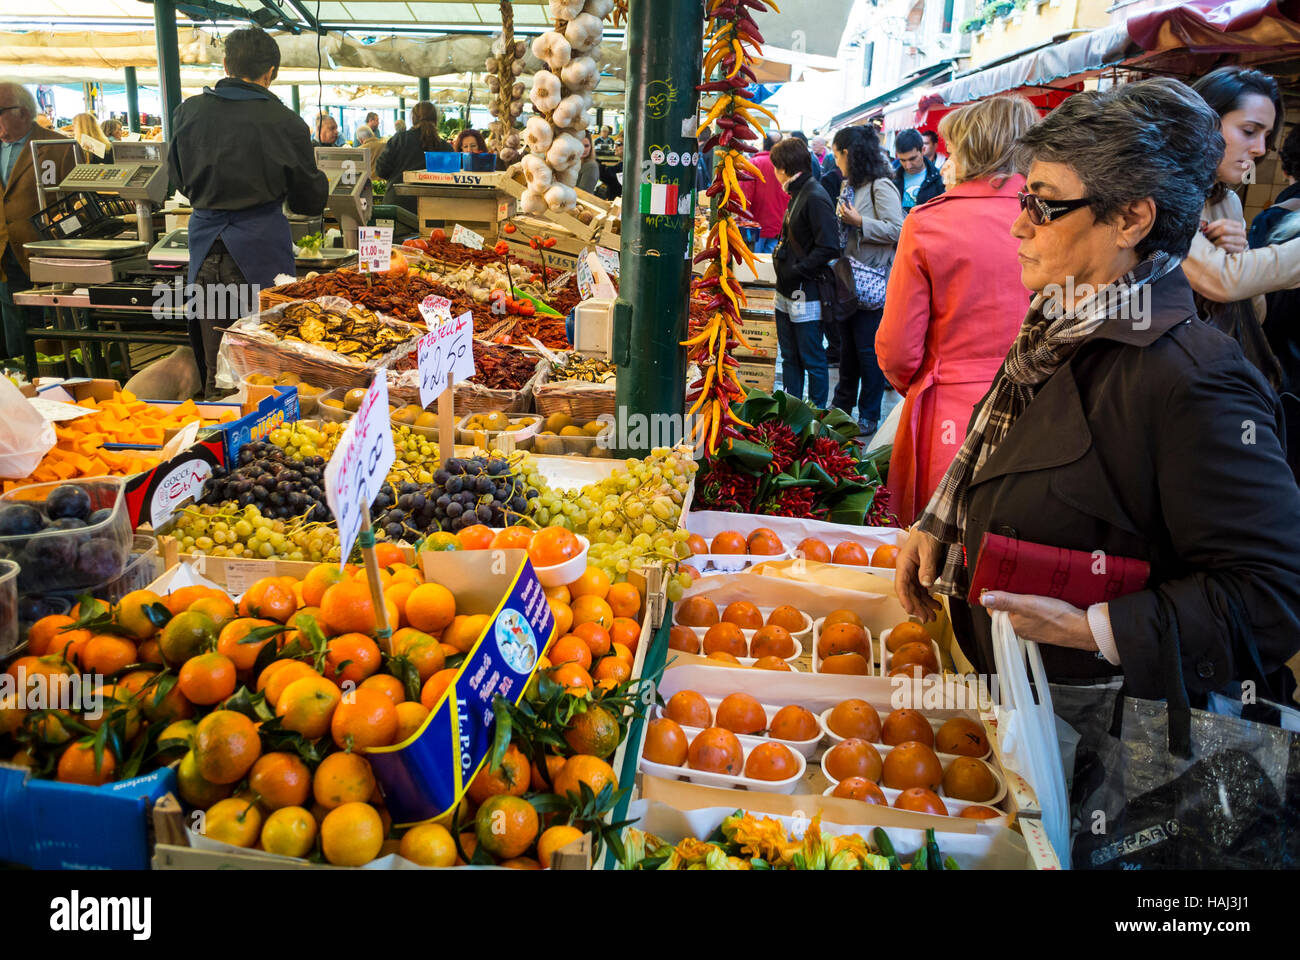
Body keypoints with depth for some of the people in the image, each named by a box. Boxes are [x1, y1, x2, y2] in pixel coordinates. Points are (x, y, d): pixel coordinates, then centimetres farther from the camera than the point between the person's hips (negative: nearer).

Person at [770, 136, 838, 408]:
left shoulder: (815, 197, -16)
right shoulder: (797, 194, 13)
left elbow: (829, 248, -23)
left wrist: (796, 271, -18)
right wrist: (780, 255, 9)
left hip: (806, 294, -10)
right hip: (787, 293, 10)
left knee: (812, 360, 2)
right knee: (790, 357, 16)